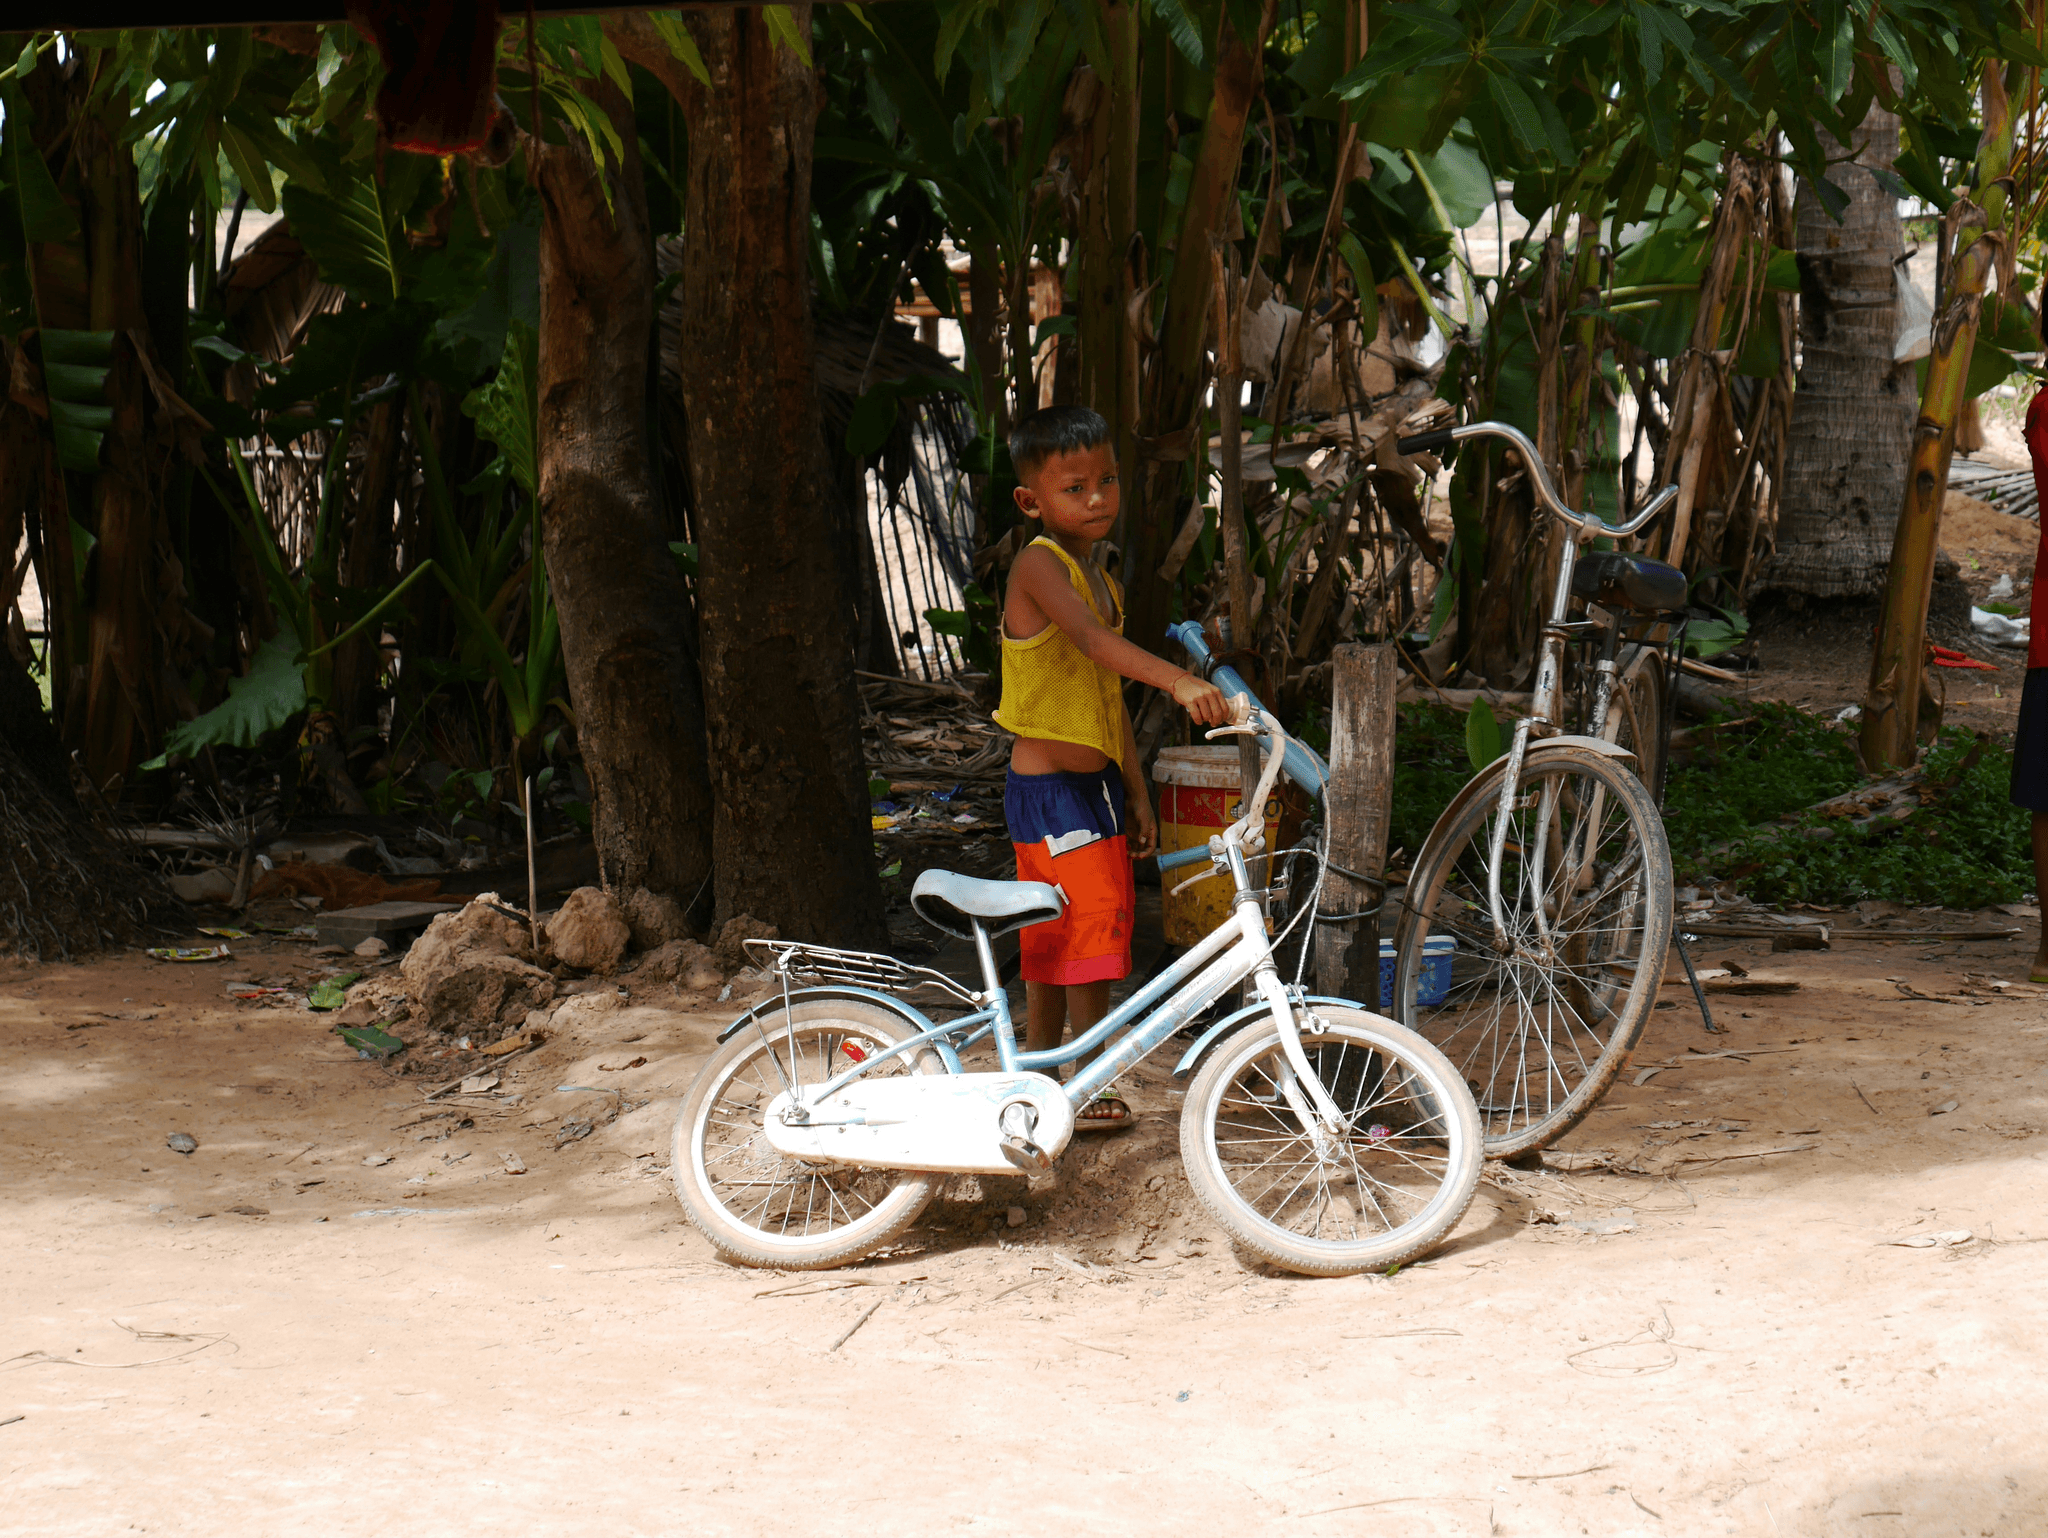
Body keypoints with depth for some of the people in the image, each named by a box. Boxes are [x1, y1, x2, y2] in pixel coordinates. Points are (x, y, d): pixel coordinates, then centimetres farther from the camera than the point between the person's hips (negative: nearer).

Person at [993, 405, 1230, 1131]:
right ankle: (1089, 1090, 0)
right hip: (1049, 792, -9)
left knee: (1052, 946, 14)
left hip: (1094, 787, 9)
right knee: (1093, 938, -8)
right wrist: (1178, 681, -48)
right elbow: (1094, 641, -35)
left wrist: (1137, 796, 19)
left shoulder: (1101, 580, 13)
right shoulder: (1038, 565, -16)